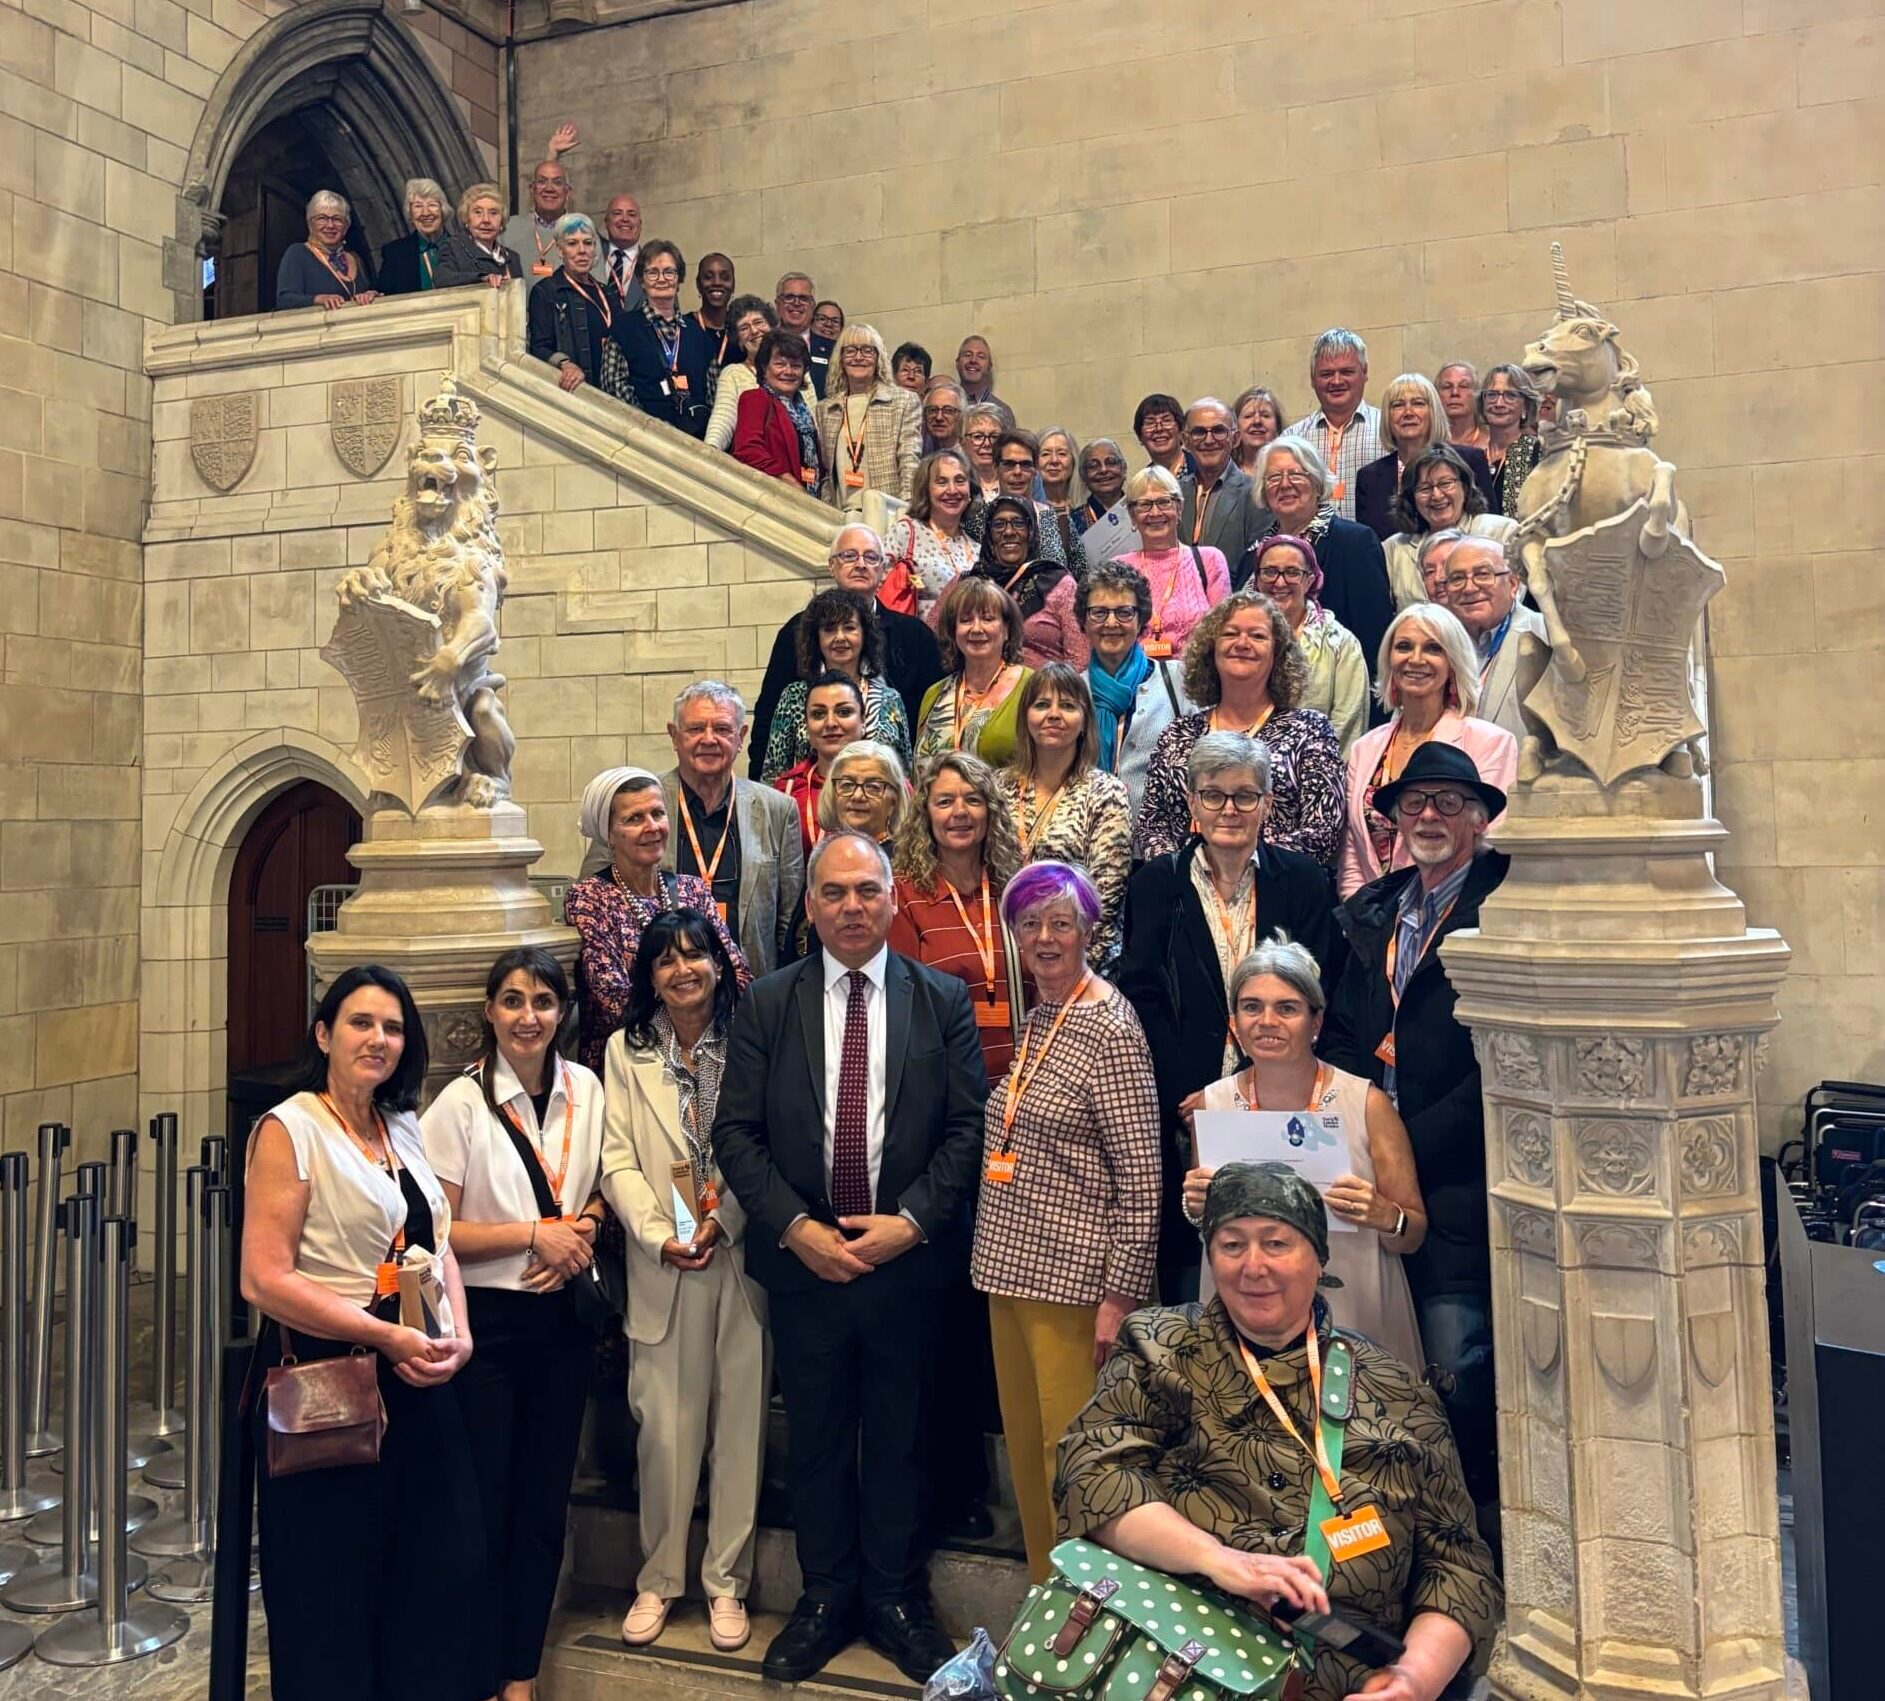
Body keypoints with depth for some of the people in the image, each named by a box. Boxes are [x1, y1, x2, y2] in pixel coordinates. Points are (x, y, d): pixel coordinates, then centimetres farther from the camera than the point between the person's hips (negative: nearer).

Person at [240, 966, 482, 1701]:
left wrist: (458, 1333, -3)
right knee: (333, 1584, 6)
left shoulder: (404, 1129, 11)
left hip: (419, 1381, 6)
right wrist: (387, 1336, -19)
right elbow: (263, 1278, -17)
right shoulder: (289, 1130, -9)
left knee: (448, 1564, 11)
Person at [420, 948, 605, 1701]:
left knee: (545, 1498, 14)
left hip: (563, 1319, 4)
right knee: (484, 1500, 7)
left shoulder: (586, 1090, 0)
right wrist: (534, 1234, -17)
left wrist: (582, 1231, -7)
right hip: (487, 1321, -4)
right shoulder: (460, 1102, -12)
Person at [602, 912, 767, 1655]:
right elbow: (618, 1160, 1)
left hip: (743, 1260, -1)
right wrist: (659, 1235, -11)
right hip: (661, 1267, 1)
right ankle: (658, 1579, 22)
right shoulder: (626, 1049, 6)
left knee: (739, 1424, 7)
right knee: (664, 1427, 5)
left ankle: (726, 1581, 21)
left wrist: (723, 1220, -14)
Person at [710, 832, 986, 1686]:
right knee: (814, 1438, 13)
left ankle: (895, 1598, 30)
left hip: (908, 1259, 0)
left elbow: (968, 1127, -3)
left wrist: (911, 1221, -13)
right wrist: (795, 1226, -12)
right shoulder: (766, 1003, 1)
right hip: (803, 1259, 1)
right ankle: (825, 1598, 31)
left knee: (899, 1437, 13)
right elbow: (736, 1132, -3)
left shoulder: (944, 1000, 0)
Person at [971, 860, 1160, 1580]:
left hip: (1075, 1278, -8)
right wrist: (997, 1259, 14)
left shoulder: (1110, 1028, -13)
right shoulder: (1033, 1020, 11)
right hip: (1010, 1270, 8)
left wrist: (1121, 1296, -17)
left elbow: (1141, 1177, -16)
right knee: (1025, 1452, 17)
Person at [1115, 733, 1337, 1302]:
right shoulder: (1156, 882, 6)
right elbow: (1141, 998, -2)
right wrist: (1188, 1099, -12)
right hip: (1179, 1117, 0)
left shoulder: (1302, 880, 7)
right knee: (1184, 1268, 4)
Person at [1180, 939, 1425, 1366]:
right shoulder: (1211, 1104, -2)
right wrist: (1198, 1207, -9)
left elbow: (1413, 1236, -2)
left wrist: (1382, 1215, -22)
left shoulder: (1368, 1104, -10)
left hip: (1353, 1313, -2)